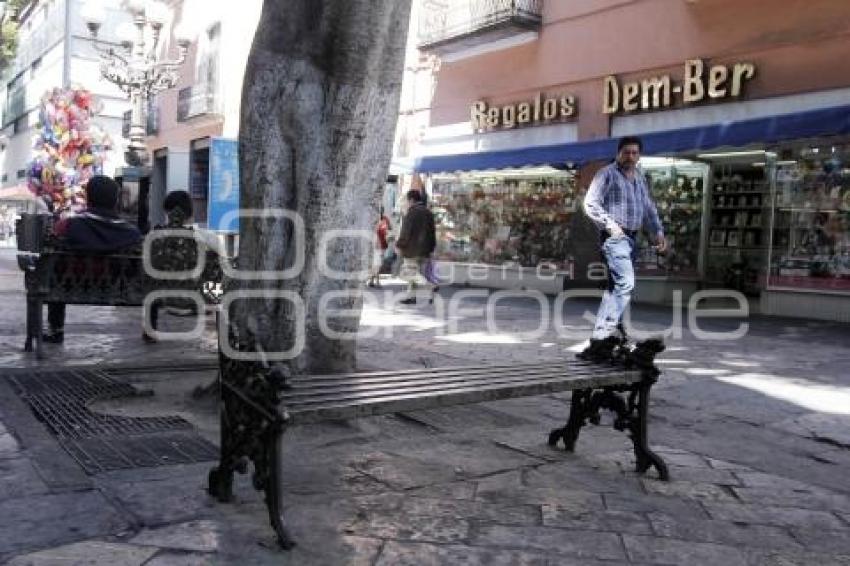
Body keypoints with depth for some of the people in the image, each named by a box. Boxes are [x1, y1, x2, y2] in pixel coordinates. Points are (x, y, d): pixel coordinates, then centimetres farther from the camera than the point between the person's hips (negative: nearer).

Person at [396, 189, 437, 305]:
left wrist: (399, 245, -5)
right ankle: (411, 297, 12)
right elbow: (432, 232, 15)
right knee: (415, 273, 12)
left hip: (412, 249, -8)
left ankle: (431, 287, -21)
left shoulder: (412, 213, -12)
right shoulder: (428, 213, 13)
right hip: (425, 250, 8)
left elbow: (406, 232, -15)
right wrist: (431, 248, 19)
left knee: (410, 273, -5)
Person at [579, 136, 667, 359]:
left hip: (631, 238, 8)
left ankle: (601, 336, 15)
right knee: (625, 282, -21)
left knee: (616, 287, 9)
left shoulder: (640, 177, 20)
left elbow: (649, 207, 26)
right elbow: (590, 203, -10)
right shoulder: (607, 174, -3)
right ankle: (608, 331, -21)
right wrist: (609, 224, -17)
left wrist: (658, 231, 15)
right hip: (614, 237, -8)